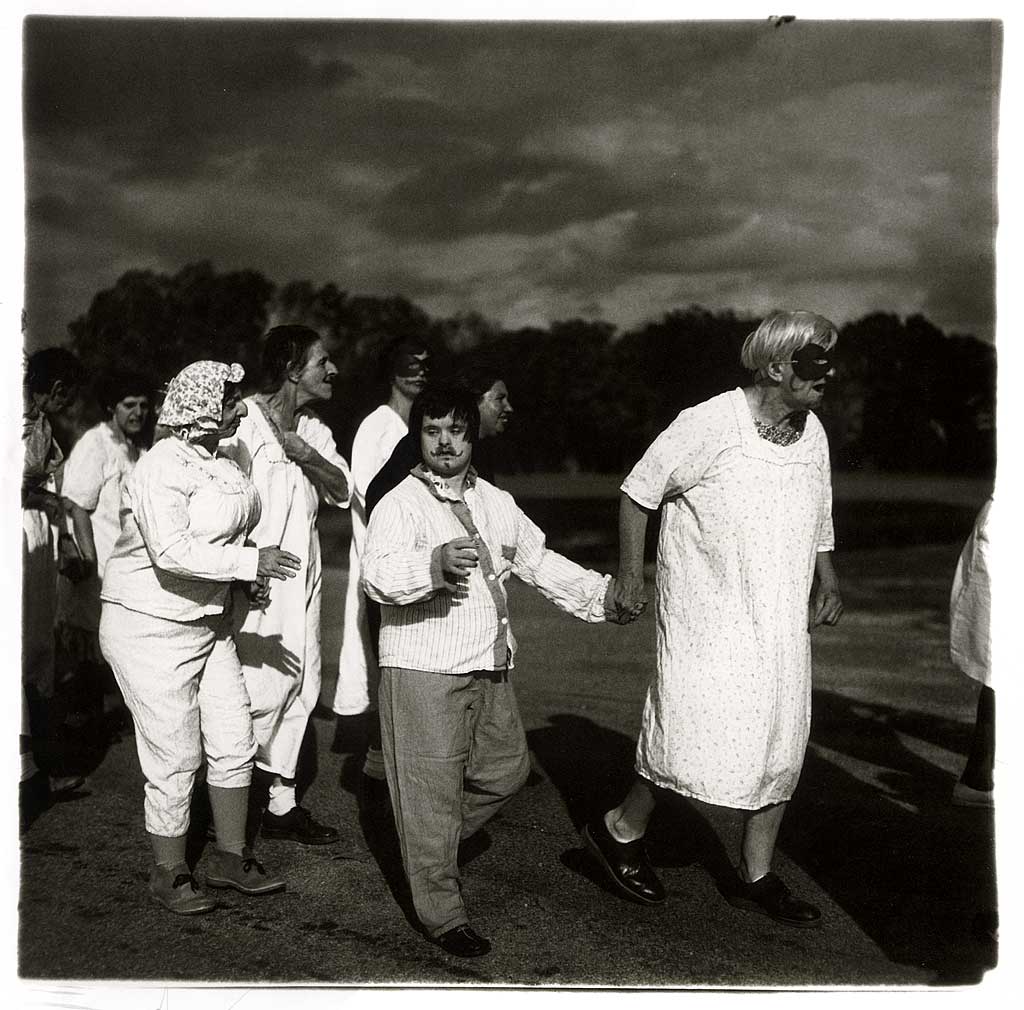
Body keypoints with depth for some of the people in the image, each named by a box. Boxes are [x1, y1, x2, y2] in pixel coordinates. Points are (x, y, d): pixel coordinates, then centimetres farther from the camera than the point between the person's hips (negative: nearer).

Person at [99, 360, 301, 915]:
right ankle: (168, 873, 17)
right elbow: (172, 551, -31)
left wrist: (249, 575, 6)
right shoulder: (161, 469, -20)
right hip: (151, 627, -9)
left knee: (234, 743, 10)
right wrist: (250, 561, -28)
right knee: (175, 758, -1)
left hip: (207, 622, 9)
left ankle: (230, 857, 25)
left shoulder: (218, 463, 9)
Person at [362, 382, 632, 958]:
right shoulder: (401, 504, -9)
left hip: (490, 670, 7)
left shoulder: (497, 503, 12)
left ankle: (438, 844, 39)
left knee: (506, 769, 16)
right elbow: (378, 574, -24)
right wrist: (434, 564, -42)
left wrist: (601, 593, 15)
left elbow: (539, 561, 22)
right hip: (423, 672, -7)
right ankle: (442, 915, 12)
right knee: (431, 792, 0)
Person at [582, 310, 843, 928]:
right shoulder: (710, 425, -14)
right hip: (708, 619, -7)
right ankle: (621, 831, 19)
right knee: (700, 735, -7)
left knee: (780, 744, 9)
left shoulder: (812, 434, 8)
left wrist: (828, 580, 9)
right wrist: (631, 575, -8)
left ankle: (757, 877, 25)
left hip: (782, 623, 7)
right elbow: (638, 492, -7)